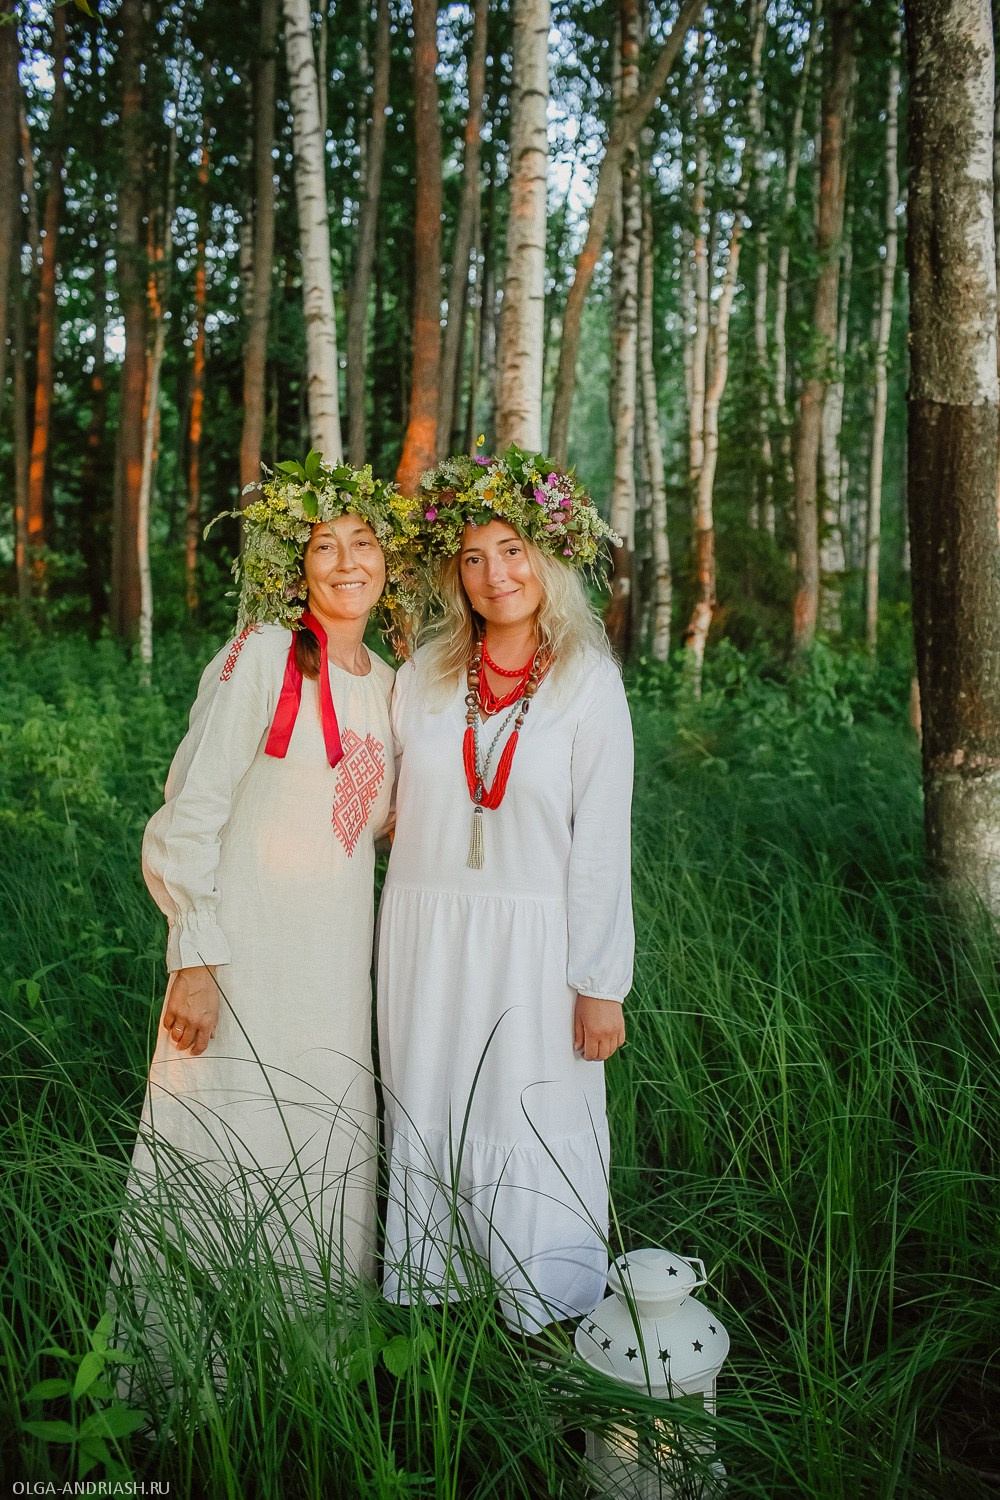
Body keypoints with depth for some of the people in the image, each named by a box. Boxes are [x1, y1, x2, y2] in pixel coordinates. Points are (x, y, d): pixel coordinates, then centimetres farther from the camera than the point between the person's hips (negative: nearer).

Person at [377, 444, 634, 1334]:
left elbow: (602, 841, -7)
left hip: (535, 939, -3)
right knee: (427, 1122, 11)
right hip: (427, 933, 3)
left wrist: (601, 984, -9)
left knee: (535, 1130, 3)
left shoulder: (588, 681, -4)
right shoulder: (425, 677, 6)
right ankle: (429, 1294, 28)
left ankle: (544, 1317, 22)